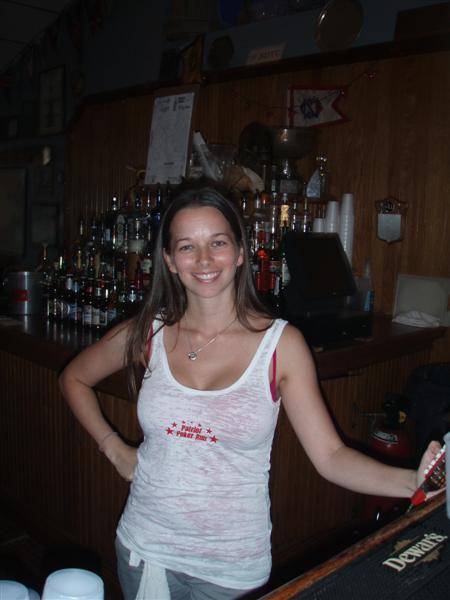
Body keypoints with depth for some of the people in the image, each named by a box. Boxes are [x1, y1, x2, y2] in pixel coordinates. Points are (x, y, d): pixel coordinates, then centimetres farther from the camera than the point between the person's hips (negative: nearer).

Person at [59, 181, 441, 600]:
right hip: (147, 549, 2)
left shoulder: (281, 344, -13)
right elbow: (74, 377, 11)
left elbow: (331, 456, -13)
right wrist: (112, 447, 1)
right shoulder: (146, 334, -7)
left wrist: (414, 481, -28)